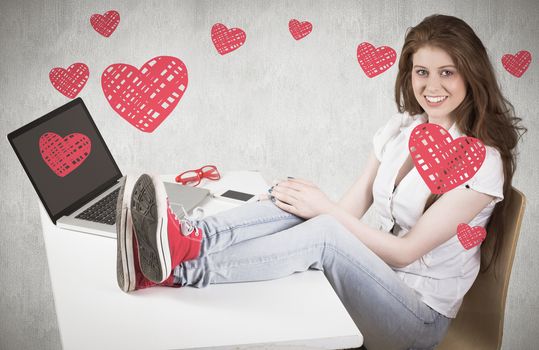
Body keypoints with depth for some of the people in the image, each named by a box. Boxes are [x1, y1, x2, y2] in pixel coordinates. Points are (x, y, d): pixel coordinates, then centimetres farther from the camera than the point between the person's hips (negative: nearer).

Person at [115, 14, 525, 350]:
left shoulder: (484, 160, -14)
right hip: (375, 272, 6)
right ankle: (192, 239, -41)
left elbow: (407, 250, -17)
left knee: (324, 232, -34)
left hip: (421, 315, -5)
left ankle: (183, 265, -44)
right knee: (295, 209, -22)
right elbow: (351, 210, 1)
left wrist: (325, 209, -20)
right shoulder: (402, 127, 6)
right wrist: (311, 202, -20)